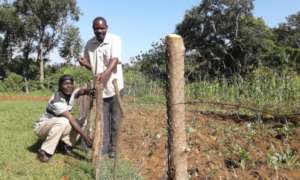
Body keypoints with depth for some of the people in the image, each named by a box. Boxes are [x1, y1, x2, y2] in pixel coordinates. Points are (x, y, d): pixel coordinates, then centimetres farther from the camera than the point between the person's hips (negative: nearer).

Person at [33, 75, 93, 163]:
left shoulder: (71, 94, -7)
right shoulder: (57, 101, -30)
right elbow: (71, 119, -34)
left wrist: (90, 91, -45)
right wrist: (84, 136, -36)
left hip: (57, 127, 7)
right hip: (42, 127, -7)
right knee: (63, 121, -37)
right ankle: (44, 152, -26)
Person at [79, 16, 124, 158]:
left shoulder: (114, 39, -12)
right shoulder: (89, 44, 2)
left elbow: (115, 60, -27)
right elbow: (90, 65, 12)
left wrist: (105, 73, -45)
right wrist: (84, 63, -12)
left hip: (114, 85, -3)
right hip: (99, 87, 4)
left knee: (115, 119, 4)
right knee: (102, 119, 9)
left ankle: (113, 147, 16)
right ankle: (104, 145, 20)